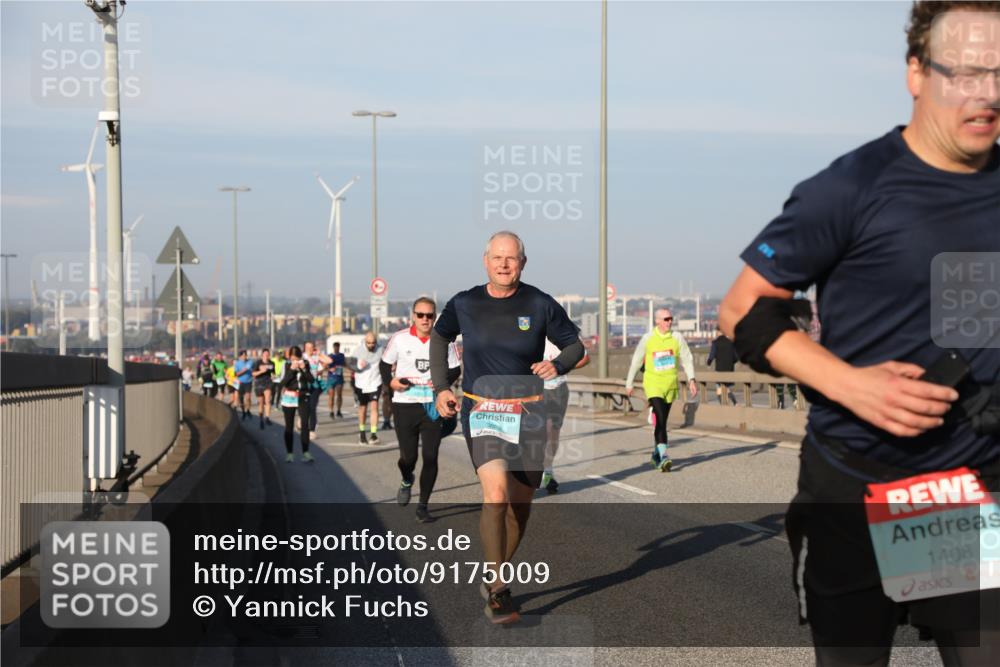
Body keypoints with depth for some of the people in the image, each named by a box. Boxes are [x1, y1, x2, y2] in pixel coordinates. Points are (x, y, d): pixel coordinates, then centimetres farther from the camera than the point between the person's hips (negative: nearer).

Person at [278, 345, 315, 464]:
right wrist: (292, 370, -21)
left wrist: (304, 369, -17)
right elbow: (283, 382, -12)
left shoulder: (305, 364, 0)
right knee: (289, 427, 5)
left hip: (303, 397, 1)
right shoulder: (287, 364, -4)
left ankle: (306, 453, -8)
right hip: (289, 398, 0)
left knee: (305, 425, -9)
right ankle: (289, 453, 11)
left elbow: (311, 379, -5)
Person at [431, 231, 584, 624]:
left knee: (520, 505, 9)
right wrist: (440, 388, 9)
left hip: (527, 414, 2)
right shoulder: (464, 304, 0)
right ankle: (497, 591, -13)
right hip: (481, 411, -2)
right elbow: (440, 337, 19)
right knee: (496, 493, -22)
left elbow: (574, 346, 8)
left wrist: (557, 365, -15)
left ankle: (494, 577, 32)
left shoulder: (540, 305, -2)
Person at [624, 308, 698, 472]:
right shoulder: (648, 339, -2)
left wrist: (691, 379, -7)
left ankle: (656, 455, 27)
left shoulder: (677, 338, 2)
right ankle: (663, 457, -24)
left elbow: (687, 359, 6)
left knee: (661, 422, 12)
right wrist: (629, 384, 11)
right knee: (660, 420, -17)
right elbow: (636, 361, 7)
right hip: (653, 383, -3)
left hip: (671, 384, 3)